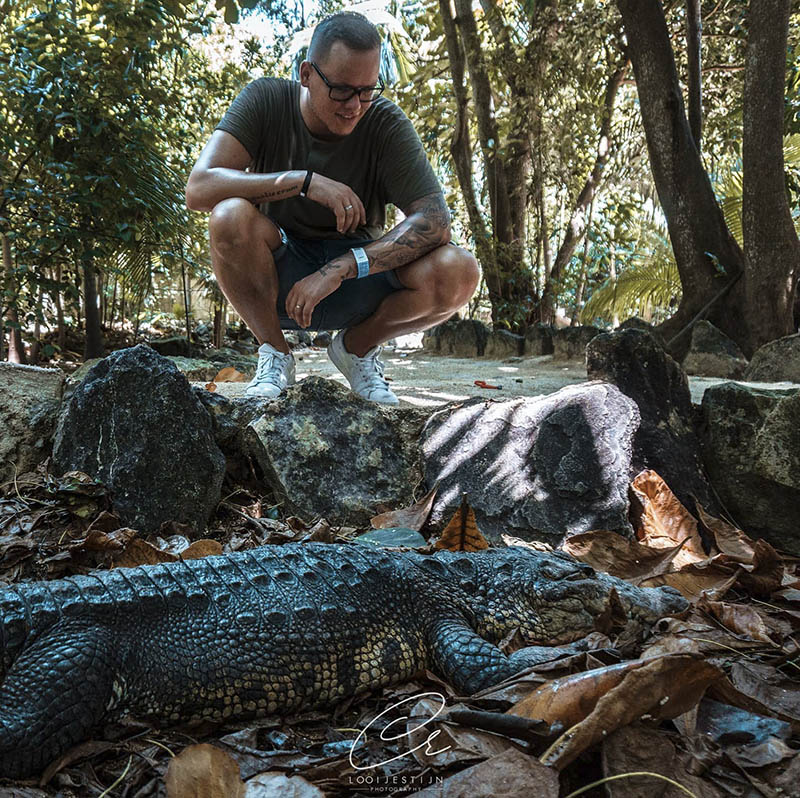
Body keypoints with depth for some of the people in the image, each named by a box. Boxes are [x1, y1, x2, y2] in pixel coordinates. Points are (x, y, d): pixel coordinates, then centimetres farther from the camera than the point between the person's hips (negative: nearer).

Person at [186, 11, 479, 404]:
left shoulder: (386, 122, -12)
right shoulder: (265, 101, -11)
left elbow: (434, 220, -23)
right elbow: (198, 188, -23)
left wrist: (337, 271, -32)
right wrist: (303, 181, -32)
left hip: (356, 278, 1)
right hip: (274, 279, 0)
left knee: (458, 272, -26)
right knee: (230, 217, -33)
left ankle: (358, 346, 4)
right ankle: (274, 354, -7)